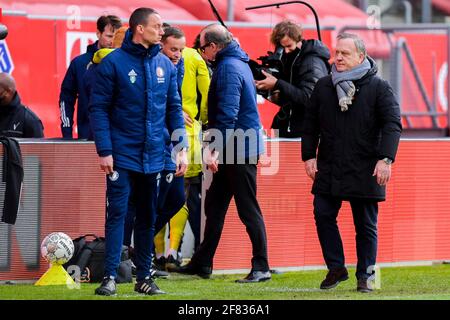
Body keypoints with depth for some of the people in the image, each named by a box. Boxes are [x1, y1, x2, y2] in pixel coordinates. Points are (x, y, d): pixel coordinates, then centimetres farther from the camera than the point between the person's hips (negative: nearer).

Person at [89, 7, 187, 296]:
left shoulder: (165, 65, 7)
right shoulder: (114, 63, -8)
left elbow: (174, 108, 12)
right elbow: (98, 108, -8)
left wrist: (181, 147, 4)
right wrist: (104, 151, -14)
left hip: (153, 155, 5)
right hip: (122, 155, -5)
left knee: (148, 217, 10)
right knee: (117, 213, -8)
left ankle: (144, 277, 17)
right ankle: (110, 277, -7)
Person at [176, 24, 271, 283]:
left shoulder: (228, 67, -16)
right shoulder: (239, 63, 15)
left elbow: (227, 113, -22)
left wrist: (216, 148, -21)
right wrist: (216, 147, 24)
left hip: (240, 147, -10)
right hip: (240, 147, 10)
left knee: (248, 209, -5)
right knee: (214, 205, 13)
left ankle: (261, 267, -1)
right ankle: (202, 263, 18)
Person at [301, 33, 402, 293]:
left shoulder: (379, 87, -2)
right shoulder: (323, 86, 10)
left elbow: (392, 124, -7)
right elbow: (311, 123, 15)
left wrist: (386, 159, -17)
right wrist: (309, 156, 7)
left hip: (365, 171, -3)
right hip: (329, 168, 3)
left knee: (366, 225, 3)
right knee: (323, 215, -3)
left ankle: (365, 276, 12)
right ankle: (336, 268, 11)